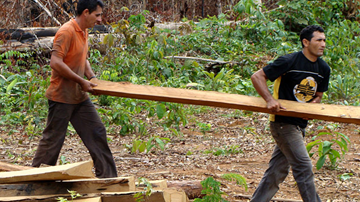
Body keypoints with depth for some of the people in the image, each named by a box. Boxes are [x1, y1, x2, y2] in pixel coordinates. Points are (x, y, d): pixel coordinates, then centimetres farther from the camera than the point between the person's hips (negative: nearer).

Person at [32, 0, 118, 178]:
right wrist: (81, 81, -22)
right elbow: (55, 62, -26)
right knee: (53, 139, -1)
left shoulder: (83, 32, 11)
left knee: (97, 132, 7)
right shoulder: (67, 32, -19)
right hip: (62, 96, -9)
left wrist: (92, 77, 6)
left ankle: (107, 176, 12)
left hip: (80, 97, 9)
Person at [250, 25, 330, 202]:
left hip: (299, 125, 8)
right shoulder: (289, 61, -14)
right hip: (283, 122, -8)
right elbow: (257, 77, -12)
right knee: (303, 167, -9)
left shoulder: (324, 69, 8)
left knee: (277, 171, 10)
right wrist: (270, 99, -26)